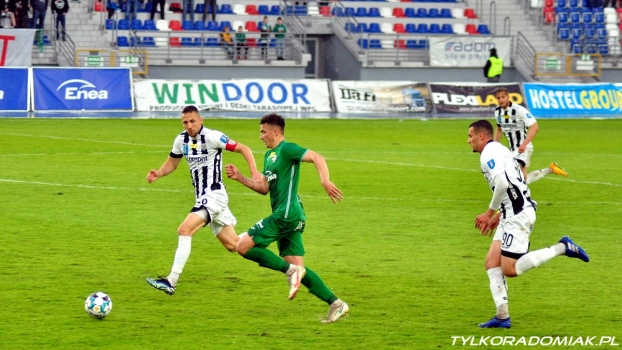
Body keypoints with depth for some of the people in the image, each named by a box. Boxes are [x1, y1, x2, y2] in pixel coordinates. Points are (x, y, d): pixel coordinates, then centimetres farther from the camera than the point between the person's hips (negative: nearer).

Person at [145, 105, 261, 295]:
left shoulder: (213, 137, -14)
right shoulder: (181, 140, 5)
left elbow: (243, 149, -9)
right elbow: (172, 163, 18)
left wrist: (254, 172, -22)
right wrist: (158, 173, -3)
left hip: (214, 196, -8)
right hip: (203, 199, 8)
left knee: (185, 230, -23)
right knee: (232, 245, 12)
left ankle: (171, 281, -26)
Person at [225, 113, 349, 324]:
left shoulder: (287, 149, -7)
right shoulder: (269, 156, 21)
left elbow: (317, 158, -20)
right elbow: (263, 188, 24)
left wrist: (325, 181, -37)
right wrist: (239, 177, 14)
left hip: (286, 213, -10)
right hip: (284, 215, 10)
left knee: (244, 246, -12)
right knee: (297, 268, 7)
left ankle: (290, 270, -12)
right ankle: (335, 304, 4)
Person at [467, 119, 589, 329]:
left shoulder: (489, 153, -10)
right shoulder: (498, 151, 22)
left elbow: (502, 183, -24)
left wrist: (490, 213, -13)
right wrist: (498, 215, 22)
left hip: (517, 215, -11)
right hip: (513, 215, 11)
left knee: (509, 270, -9)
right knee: (491, 262, 6)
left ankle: (562, 248, -5)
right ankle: (502, 317, 2)